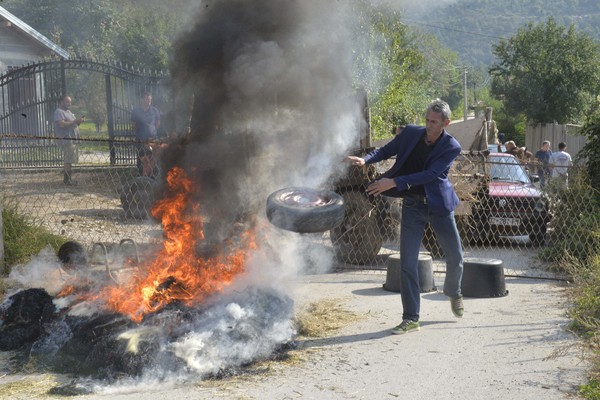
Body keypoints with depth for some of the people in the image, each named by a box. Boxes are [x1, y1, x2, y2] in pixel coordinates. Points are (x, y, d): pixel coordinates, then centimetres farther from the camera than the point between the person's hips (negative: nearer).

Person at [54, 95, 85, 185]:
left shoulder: (69, 112, 22)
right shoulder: (59, 112, -7)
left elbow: (73, 124, 25)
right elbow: (62, 124, -20)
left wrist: (79, 121, 4)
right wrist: (75, 121, -21)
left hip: (73, 140, 10)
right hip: (66, 140, -10)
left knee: (68, 161, 12)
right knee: (68, 161, -11)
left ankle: (67, 178, 17)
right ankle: (67, 179, -8)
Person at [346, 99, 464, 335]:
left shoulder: (452, 147, -14)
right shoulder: (411, 133, -5)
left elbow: (429, 174, -23)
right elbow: (386, 150, 7)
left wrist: (393, 183, -30)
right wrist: (365, 160, -13)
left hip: (439, 205, -1)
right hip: (413, 205, 1)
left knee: (455, 258, 11)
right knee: (408, 263, -5)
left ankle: (454, 293, 44)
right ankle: (410, 318, 2)